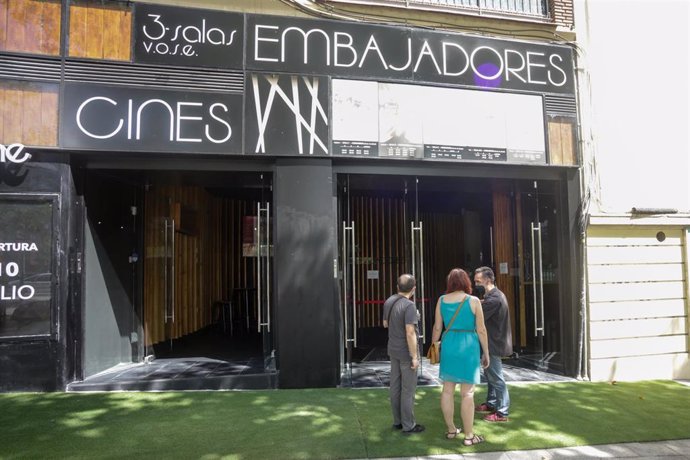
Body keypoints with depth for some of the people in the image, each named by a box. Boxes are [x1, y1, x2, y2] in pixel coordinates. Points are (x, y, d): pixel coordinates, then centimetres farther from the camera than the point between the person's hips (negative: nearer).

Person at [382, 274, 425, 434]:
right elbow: (410, 333, -25)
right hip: (406, 352, -7)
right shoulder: (409, 305, -22)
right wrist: (415, 357, -19)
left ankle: (397, 421, 25)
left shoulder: (389, 301, 1)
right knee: (408, 389, 3)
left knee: (395, 386, 14)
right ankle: (408, 425, 12)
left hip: (393, 350, 7)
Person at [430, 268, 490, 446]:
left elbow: (437, 328, 4)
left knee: (447, 389, 11)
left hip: (448, 346, 4)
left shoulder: (442, 300, 1)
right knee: (467, 393, 2)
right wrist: (486, 353, 4)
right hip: (468, 348, -4)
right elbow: (481, 330, -6)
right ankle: (469, 436, 9)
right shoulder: (473, 301, -7)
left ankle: (450, 430, 22)